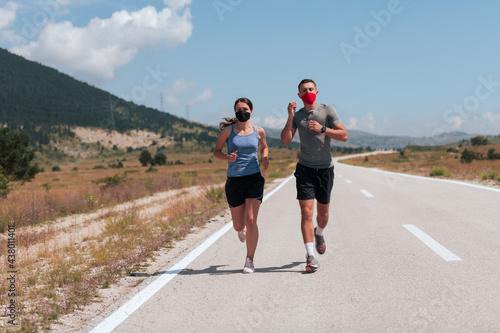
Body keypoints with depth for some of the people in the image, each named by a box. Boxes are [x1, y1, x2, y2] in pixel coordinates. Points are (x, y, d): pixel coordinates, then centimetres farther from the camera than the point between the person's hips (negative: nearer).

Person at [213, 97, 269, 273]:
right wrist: (227, 157, -14)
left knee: (251, 221, -14)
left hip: (254, 179, 0)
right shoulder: (228, 131, 0)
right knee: (238, 226, 6)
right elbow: (216, 151, 8)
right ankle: (242, 229, 48)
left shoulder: (258, 131, 5)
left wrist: (265, 158, 2)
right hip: (234, 181, 0)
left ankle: (250, 260, 3)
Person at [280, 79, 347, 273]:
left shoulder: (327, 111, -1)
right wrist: (290, 117, -13)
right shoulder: (297, 116, 5)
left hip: (325, 169, 0)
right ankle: (310, 257, -11)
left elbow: (343, 136, -6)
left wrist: (322, 129, -18)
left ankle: (319, 234, 46)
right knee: (306, 212, -11)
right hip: (305, 169, 0)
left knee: (323, 212, 13)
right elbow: (285, 141, -5)